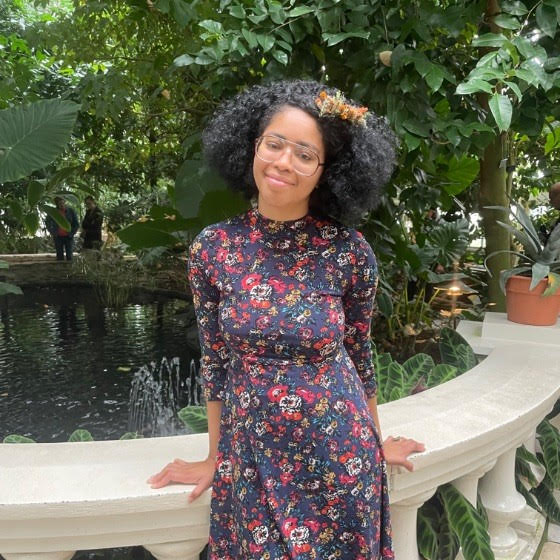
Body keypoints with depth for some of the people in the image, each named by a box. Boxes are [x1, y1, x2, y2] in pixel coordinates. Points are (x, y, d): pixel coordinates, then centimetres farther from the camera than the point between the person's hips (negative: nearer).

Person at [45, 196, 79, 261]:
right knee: (59, 256, 2)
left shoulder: (70, 211, -3)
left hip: (68, 236, -1)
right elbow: (47, 223, 16)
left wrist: (72, 233, -4)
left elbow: (76, 224, 4)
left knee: (69, 256, -3)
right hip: (58, 237, 1)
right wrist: (52, 232, 5)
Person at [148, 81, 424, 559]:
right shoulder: (212, 248, -9)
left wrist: (377, 442, 12)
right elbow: (216, 359, 0)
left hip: (338, 456, 0)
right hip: (251, 456, 1)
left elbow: (358, 354, 1)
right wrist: (215, 457, 8)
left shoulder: (350, 251, -12)